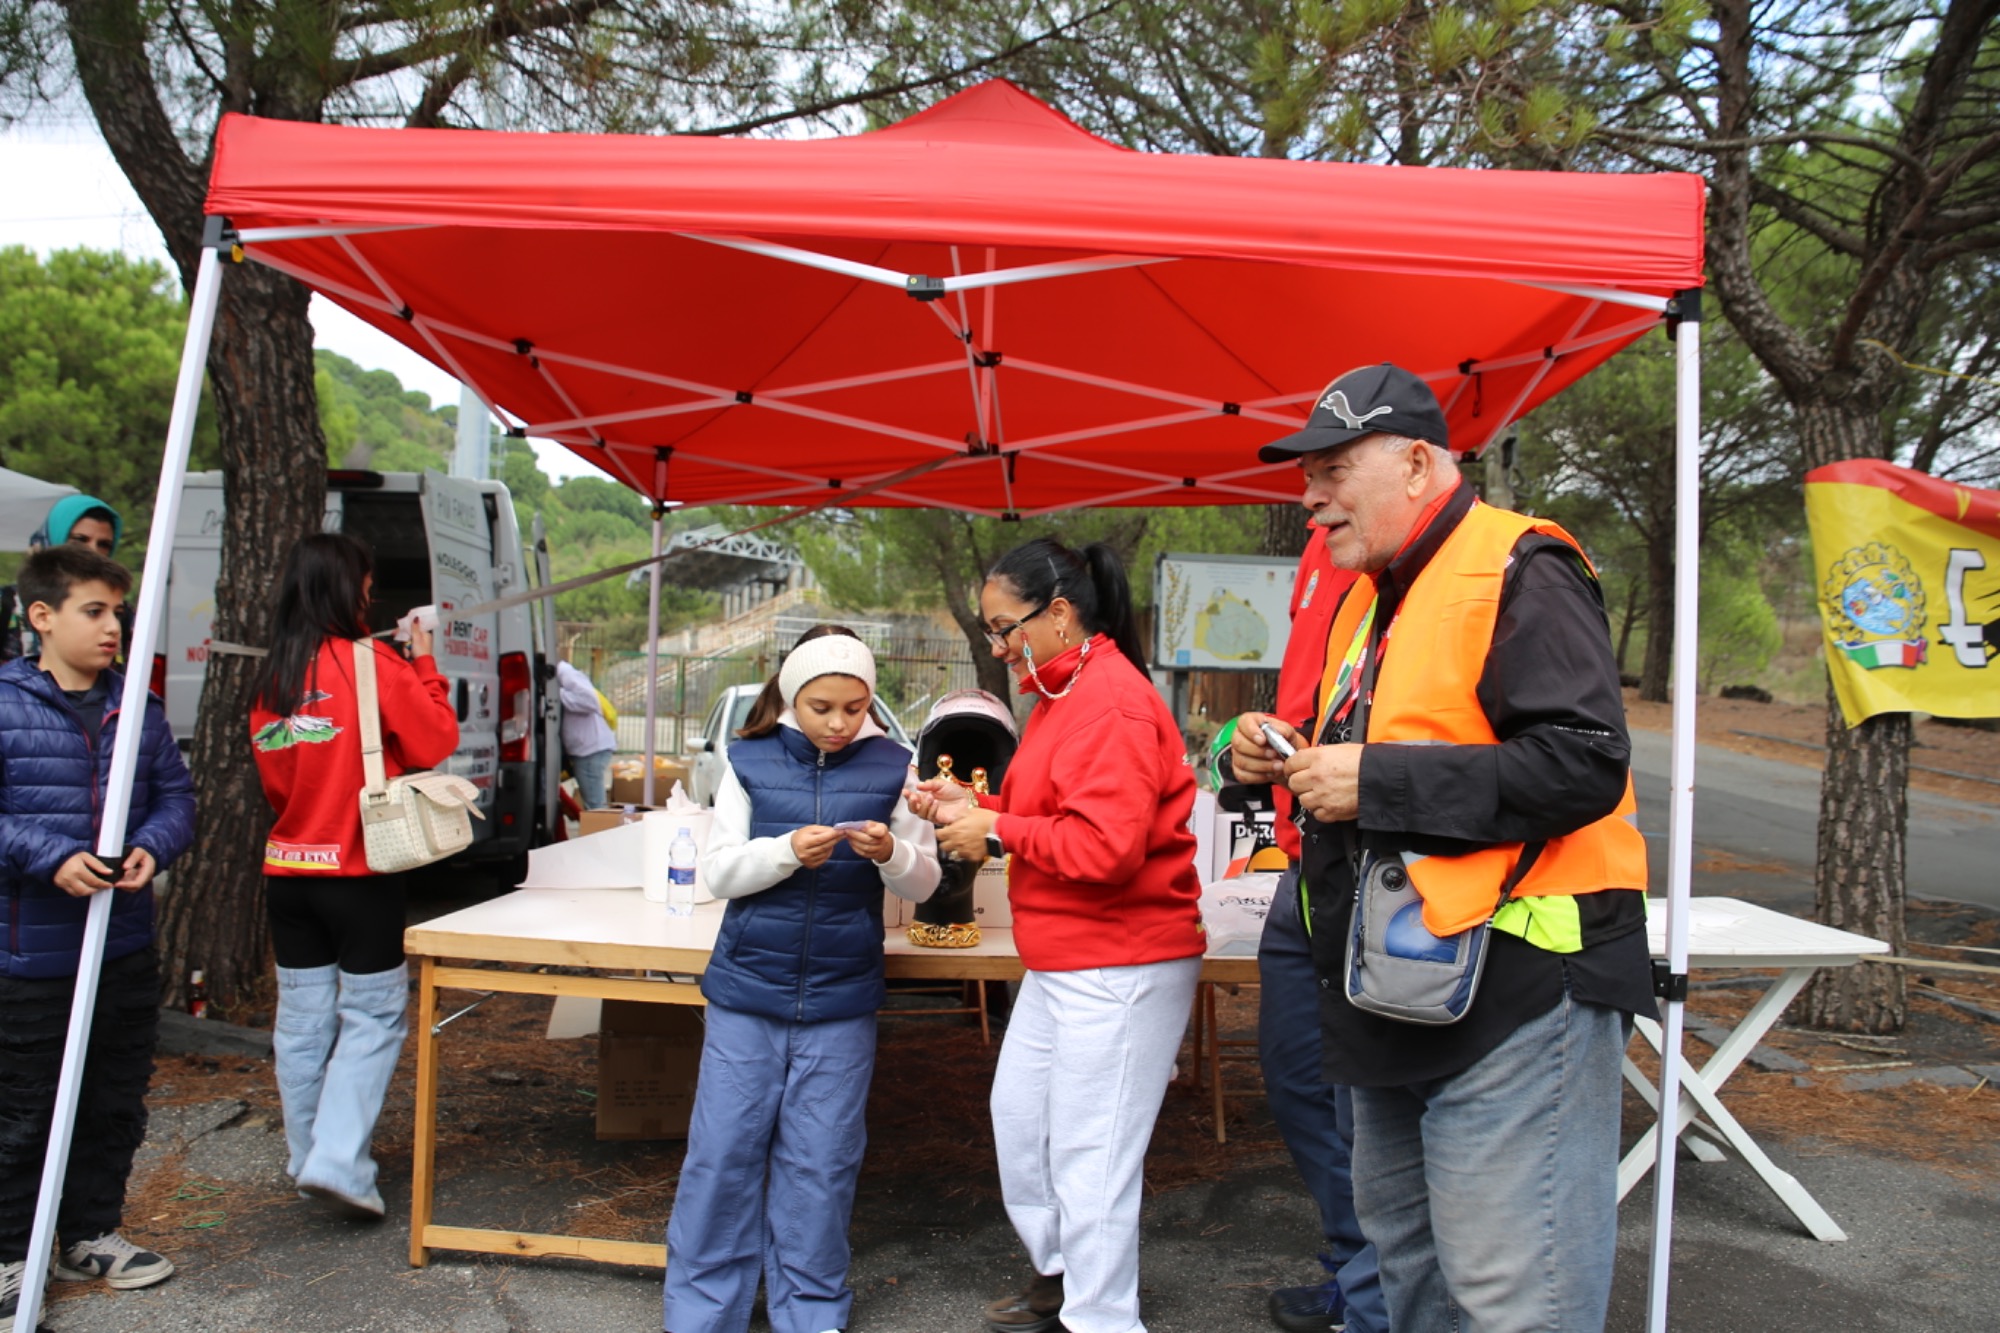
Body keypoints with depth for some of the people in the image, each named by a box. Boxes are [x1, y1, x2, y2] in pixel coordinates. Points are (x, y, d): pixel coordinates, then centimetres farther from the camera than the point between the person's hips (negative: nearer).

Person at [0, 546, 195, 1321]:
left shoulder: (137, 708, 5)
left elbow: (175, 795, 7)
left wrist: (153, 847, -12)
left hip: (127, 946, 5)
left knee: (116, 1103, 16)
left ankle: (92, 1234, 33)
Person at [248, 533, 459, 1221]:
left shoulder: (271, 677, 6)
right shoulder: (372, 663, -12)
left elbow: (273, 780, 12)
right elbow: (437, 739, -7)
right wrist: (424, 662, 1)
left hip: (287, 871, 6)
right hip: (358, 872, -6)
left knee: (301, 1019, 13)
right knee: (372, 1016, 3)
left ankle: (309, 1160, 24)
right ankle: (338, 1163, -4)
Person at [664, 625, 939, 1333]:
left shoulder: (891, 768, -1)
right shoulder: (751, 761, 0)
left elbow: (924, 883, 1)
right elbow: (718, 870, -4)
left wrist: (891, 854, -21)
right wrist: (788, 850, -20)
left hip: (842, 995, 0)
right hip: (747, 985, 0)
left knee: (820, 1159, 8)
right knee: (724, 1148, 5)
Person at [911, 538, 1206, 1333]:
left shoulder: (1113, 703, -20)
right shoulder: (1061, 694, 12)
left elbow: (1105, 847, -27)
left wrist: (996, 830, -16)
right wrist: (969, 807, 4)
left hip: (1121, 969, -11)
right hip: (1060, 962, 11)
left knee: (1089, 1155, -1)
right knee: (1018, 1116, 20)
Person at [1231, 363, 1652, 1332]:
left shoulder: (1518, 571, -13)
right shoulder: (1369, 597, 16)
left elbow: (1585, 763, -24)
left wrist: (1376, 780, -23)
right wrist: (1290, 756, 4)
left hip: (1513, 990, -9)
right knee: (1402, 1239, 21)